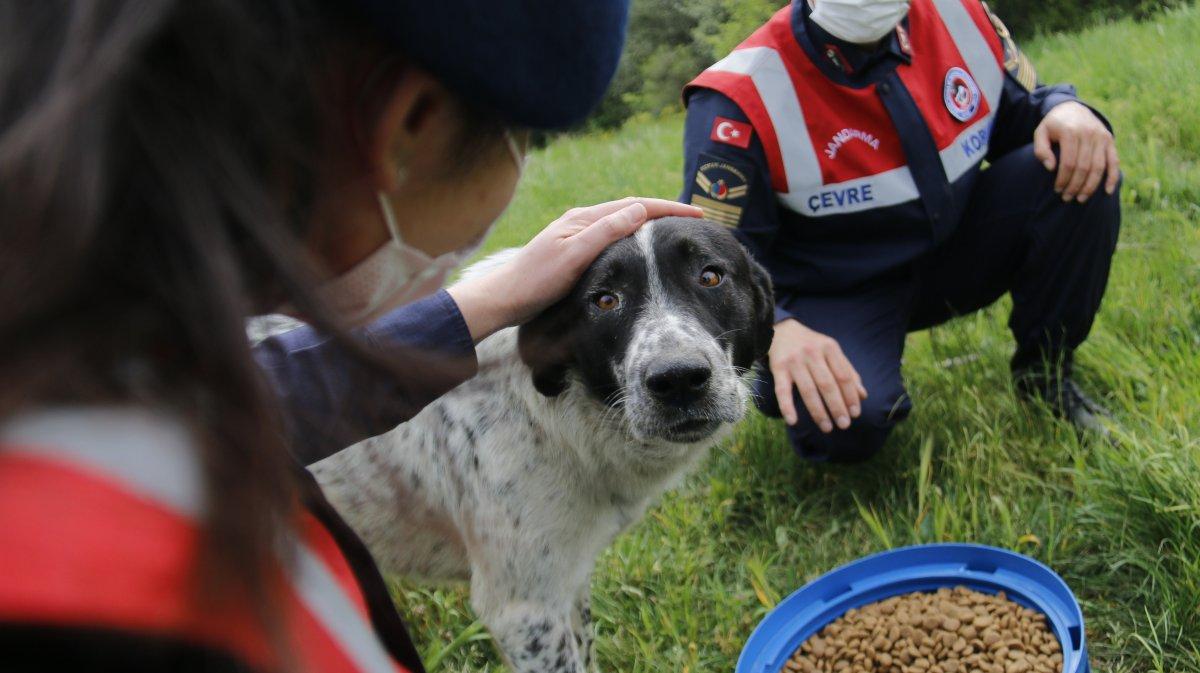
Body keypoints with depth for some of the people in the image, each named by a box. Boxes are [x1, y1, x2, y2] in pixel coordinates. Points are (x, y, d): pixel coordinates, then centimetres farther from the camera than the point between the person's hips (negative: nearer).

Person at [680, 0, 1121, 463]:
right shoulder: (742, 99, -23)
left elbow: (1023, 106, 9)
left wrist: (1064, 109, -17)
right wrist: (776, 330, -42)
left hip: (953, 256, 5)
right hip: (833, 297, -5)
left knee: (1080, 167, -16)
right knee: (850, 423, -35)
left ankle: (1046, 372, 3)